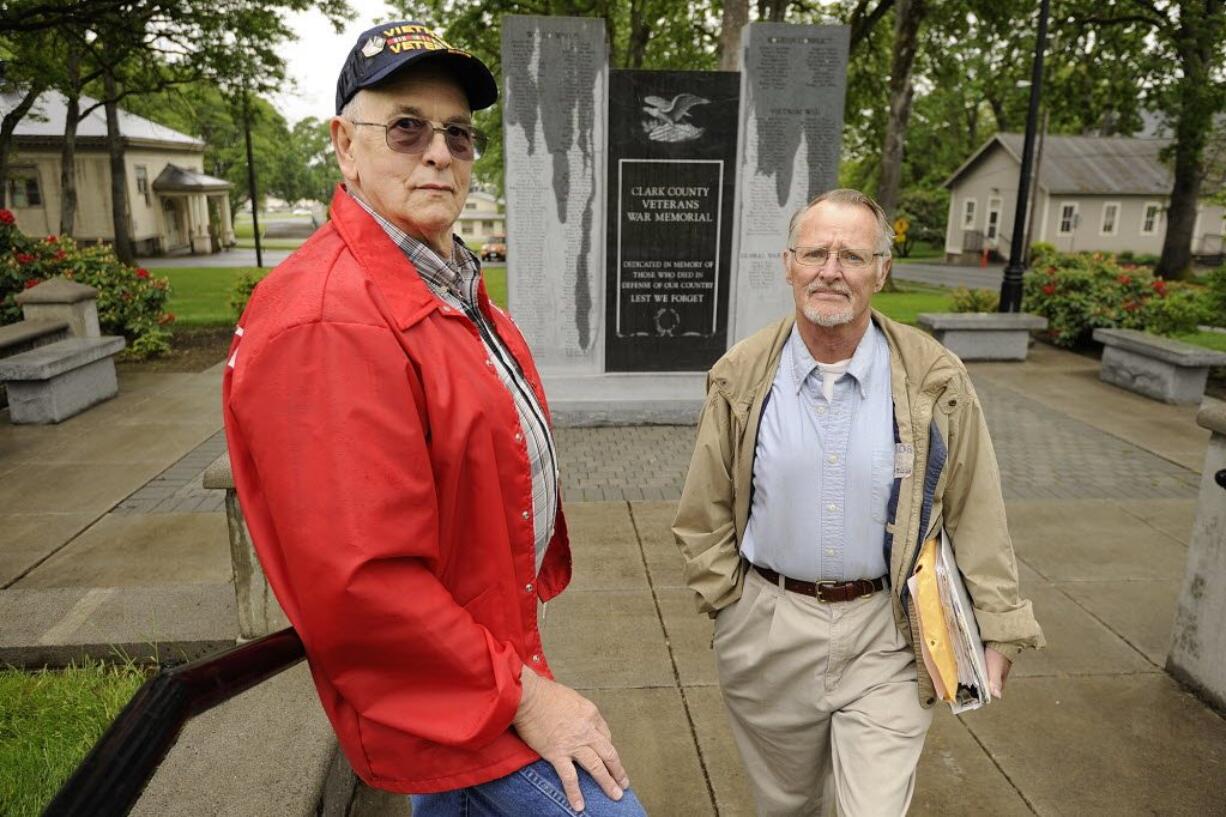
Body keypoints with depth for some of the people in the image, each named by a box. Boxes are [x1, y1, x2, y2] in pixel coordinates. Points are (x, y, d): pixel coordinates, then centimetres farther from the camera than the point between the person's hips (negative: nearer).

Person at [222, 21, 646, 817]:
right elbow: (361, 584, -30)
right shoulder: (326, 321, -28)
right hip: (455, 692, -9)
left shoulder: (454, 286, 6)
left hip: (478, 644, 10)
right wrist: (520, 694, -21)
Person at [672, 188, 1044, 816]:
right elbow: (706, 512, 2)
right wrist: (727, 601, -1)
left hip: (886, 632, -1)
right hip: (768, 628, 2)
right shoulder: (741, 377, -6)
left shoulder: (934, 380, -8)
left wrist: (997, 628, 0)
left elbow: (975, 516, -1)